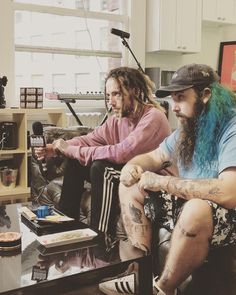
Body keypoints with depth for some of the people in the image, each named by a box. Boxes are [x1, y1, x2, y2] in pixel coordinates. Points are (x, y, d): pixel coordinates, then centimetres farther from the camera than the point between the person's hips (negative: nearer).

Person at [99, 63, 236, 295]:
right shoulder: (189, 128, 5)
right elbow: (154, 157, 17)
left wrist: (161, 182, -29)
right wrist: (131, 166, -8)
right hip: (188, 205, 9)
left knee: (196, 210, -40)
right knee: (129, 188, 5)